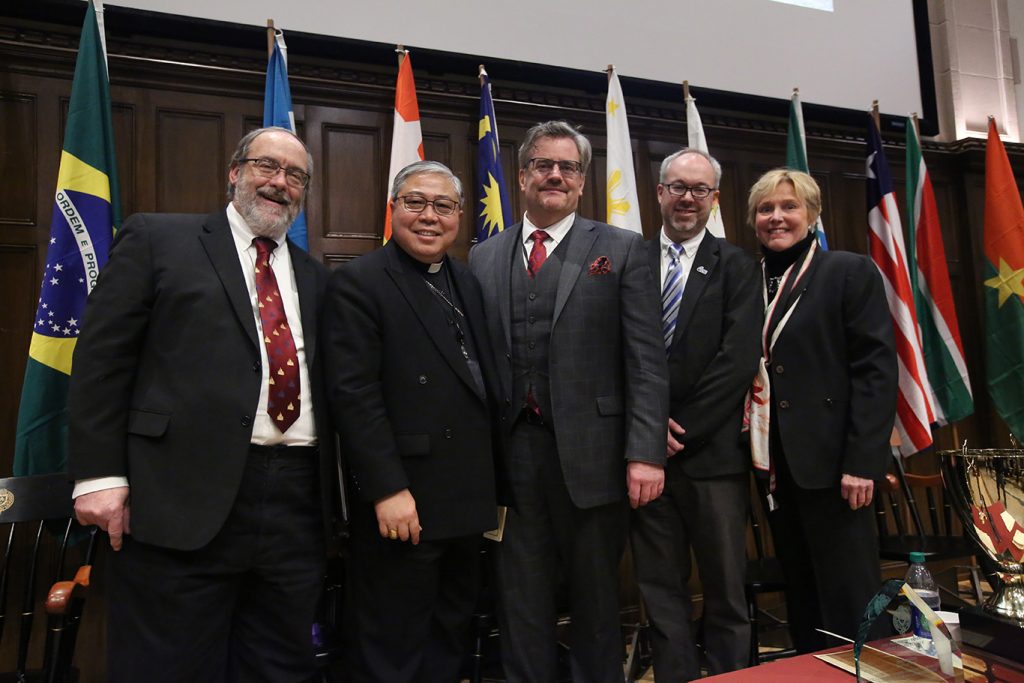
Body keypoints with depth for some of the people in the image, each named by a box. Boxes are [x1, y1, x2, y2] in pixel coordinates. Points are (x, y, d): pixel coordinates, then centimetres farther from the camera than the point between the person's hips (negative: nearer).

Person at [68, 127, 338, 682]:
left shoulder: (314, 276, 16)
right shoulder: (157, 239, 5)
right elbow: (102, 358, -1)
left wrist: (332, 496, 10)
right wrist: (100, 474, -8)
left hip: (297, 501, 5)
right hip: (183, 498, -4)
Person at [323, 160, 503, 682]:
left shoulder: (468, 283, 12)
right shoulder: (358, 283, -10)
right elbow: (353, 395, -17)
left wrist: (492, 484, 11)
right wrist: (388, 490, -20)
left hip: (467, 502, 7)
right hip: (403, 506, -7)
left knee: (450, 639, 21)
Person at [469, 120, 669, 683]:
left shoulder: (620, 250, 3)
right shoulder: (483, 257, 10)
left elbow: (645, 360, -4)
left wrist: (645, 452, -11)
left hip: (590, 452, -2)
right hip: (509, 452, 2)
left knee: (596, 600, 14)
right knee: (520, 604, 13)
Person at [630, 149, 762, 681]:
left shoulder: (736, 267, 3)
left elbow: (739, 359, -7)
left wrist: (682, 429, -11)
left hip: (714, 452, -1)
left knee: (726, 590, 9)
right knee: (661, 591, 11)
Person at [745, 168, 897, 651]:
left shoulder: (851, 272, -2)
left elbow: (877, 369, -8)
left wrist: (861, 462, -15)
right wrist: (758, 456, 0)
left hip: (830, 461, -5)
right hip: (773, 462, 5)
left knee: (849, 598, 3)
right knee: (800, 596, 15)